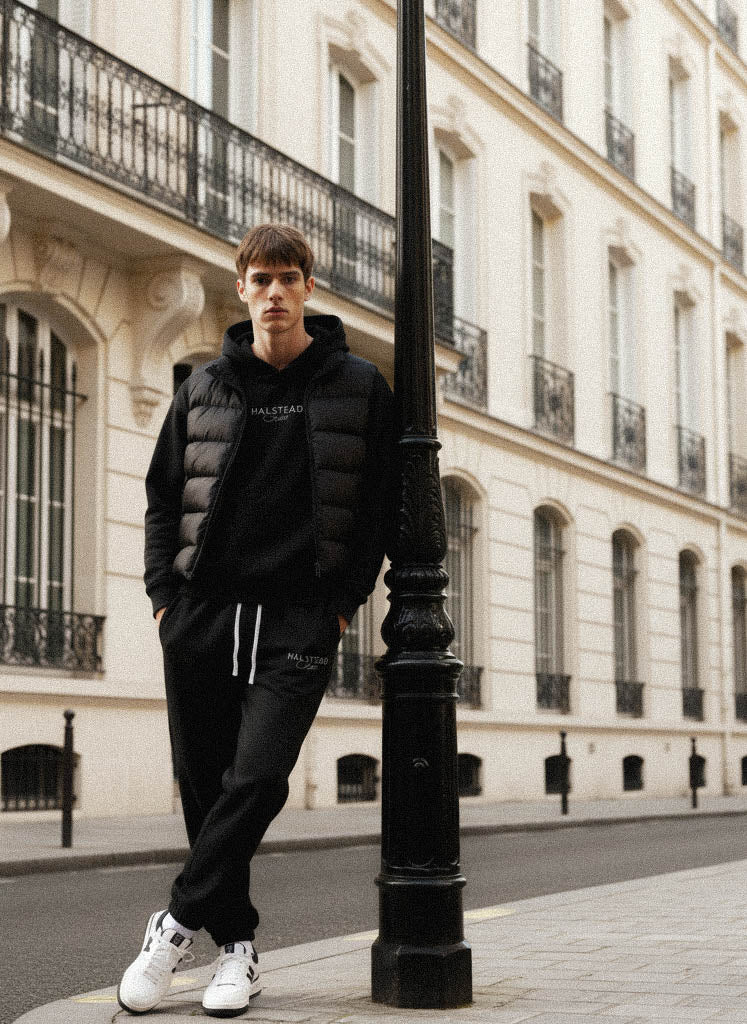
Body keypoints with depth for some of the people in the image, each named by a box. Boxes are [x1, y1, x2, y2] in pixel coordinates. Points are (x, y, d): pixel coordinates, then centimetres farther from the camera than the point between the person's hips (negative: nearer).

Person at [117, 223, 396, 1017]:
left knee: (258, 777, -15)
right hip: (200, 614, 3)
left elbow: (379, 505, 7)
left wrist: (343, 603, -1)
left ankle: (178, 923, -1)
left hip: (299, 620, -2)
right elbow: (162, 496, 15)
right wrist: (164, 594, 5)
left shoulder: (358, 387, 5)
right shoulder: (204, 388, 10)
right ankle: (235, 944, 18)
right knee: (204, 783, 5)